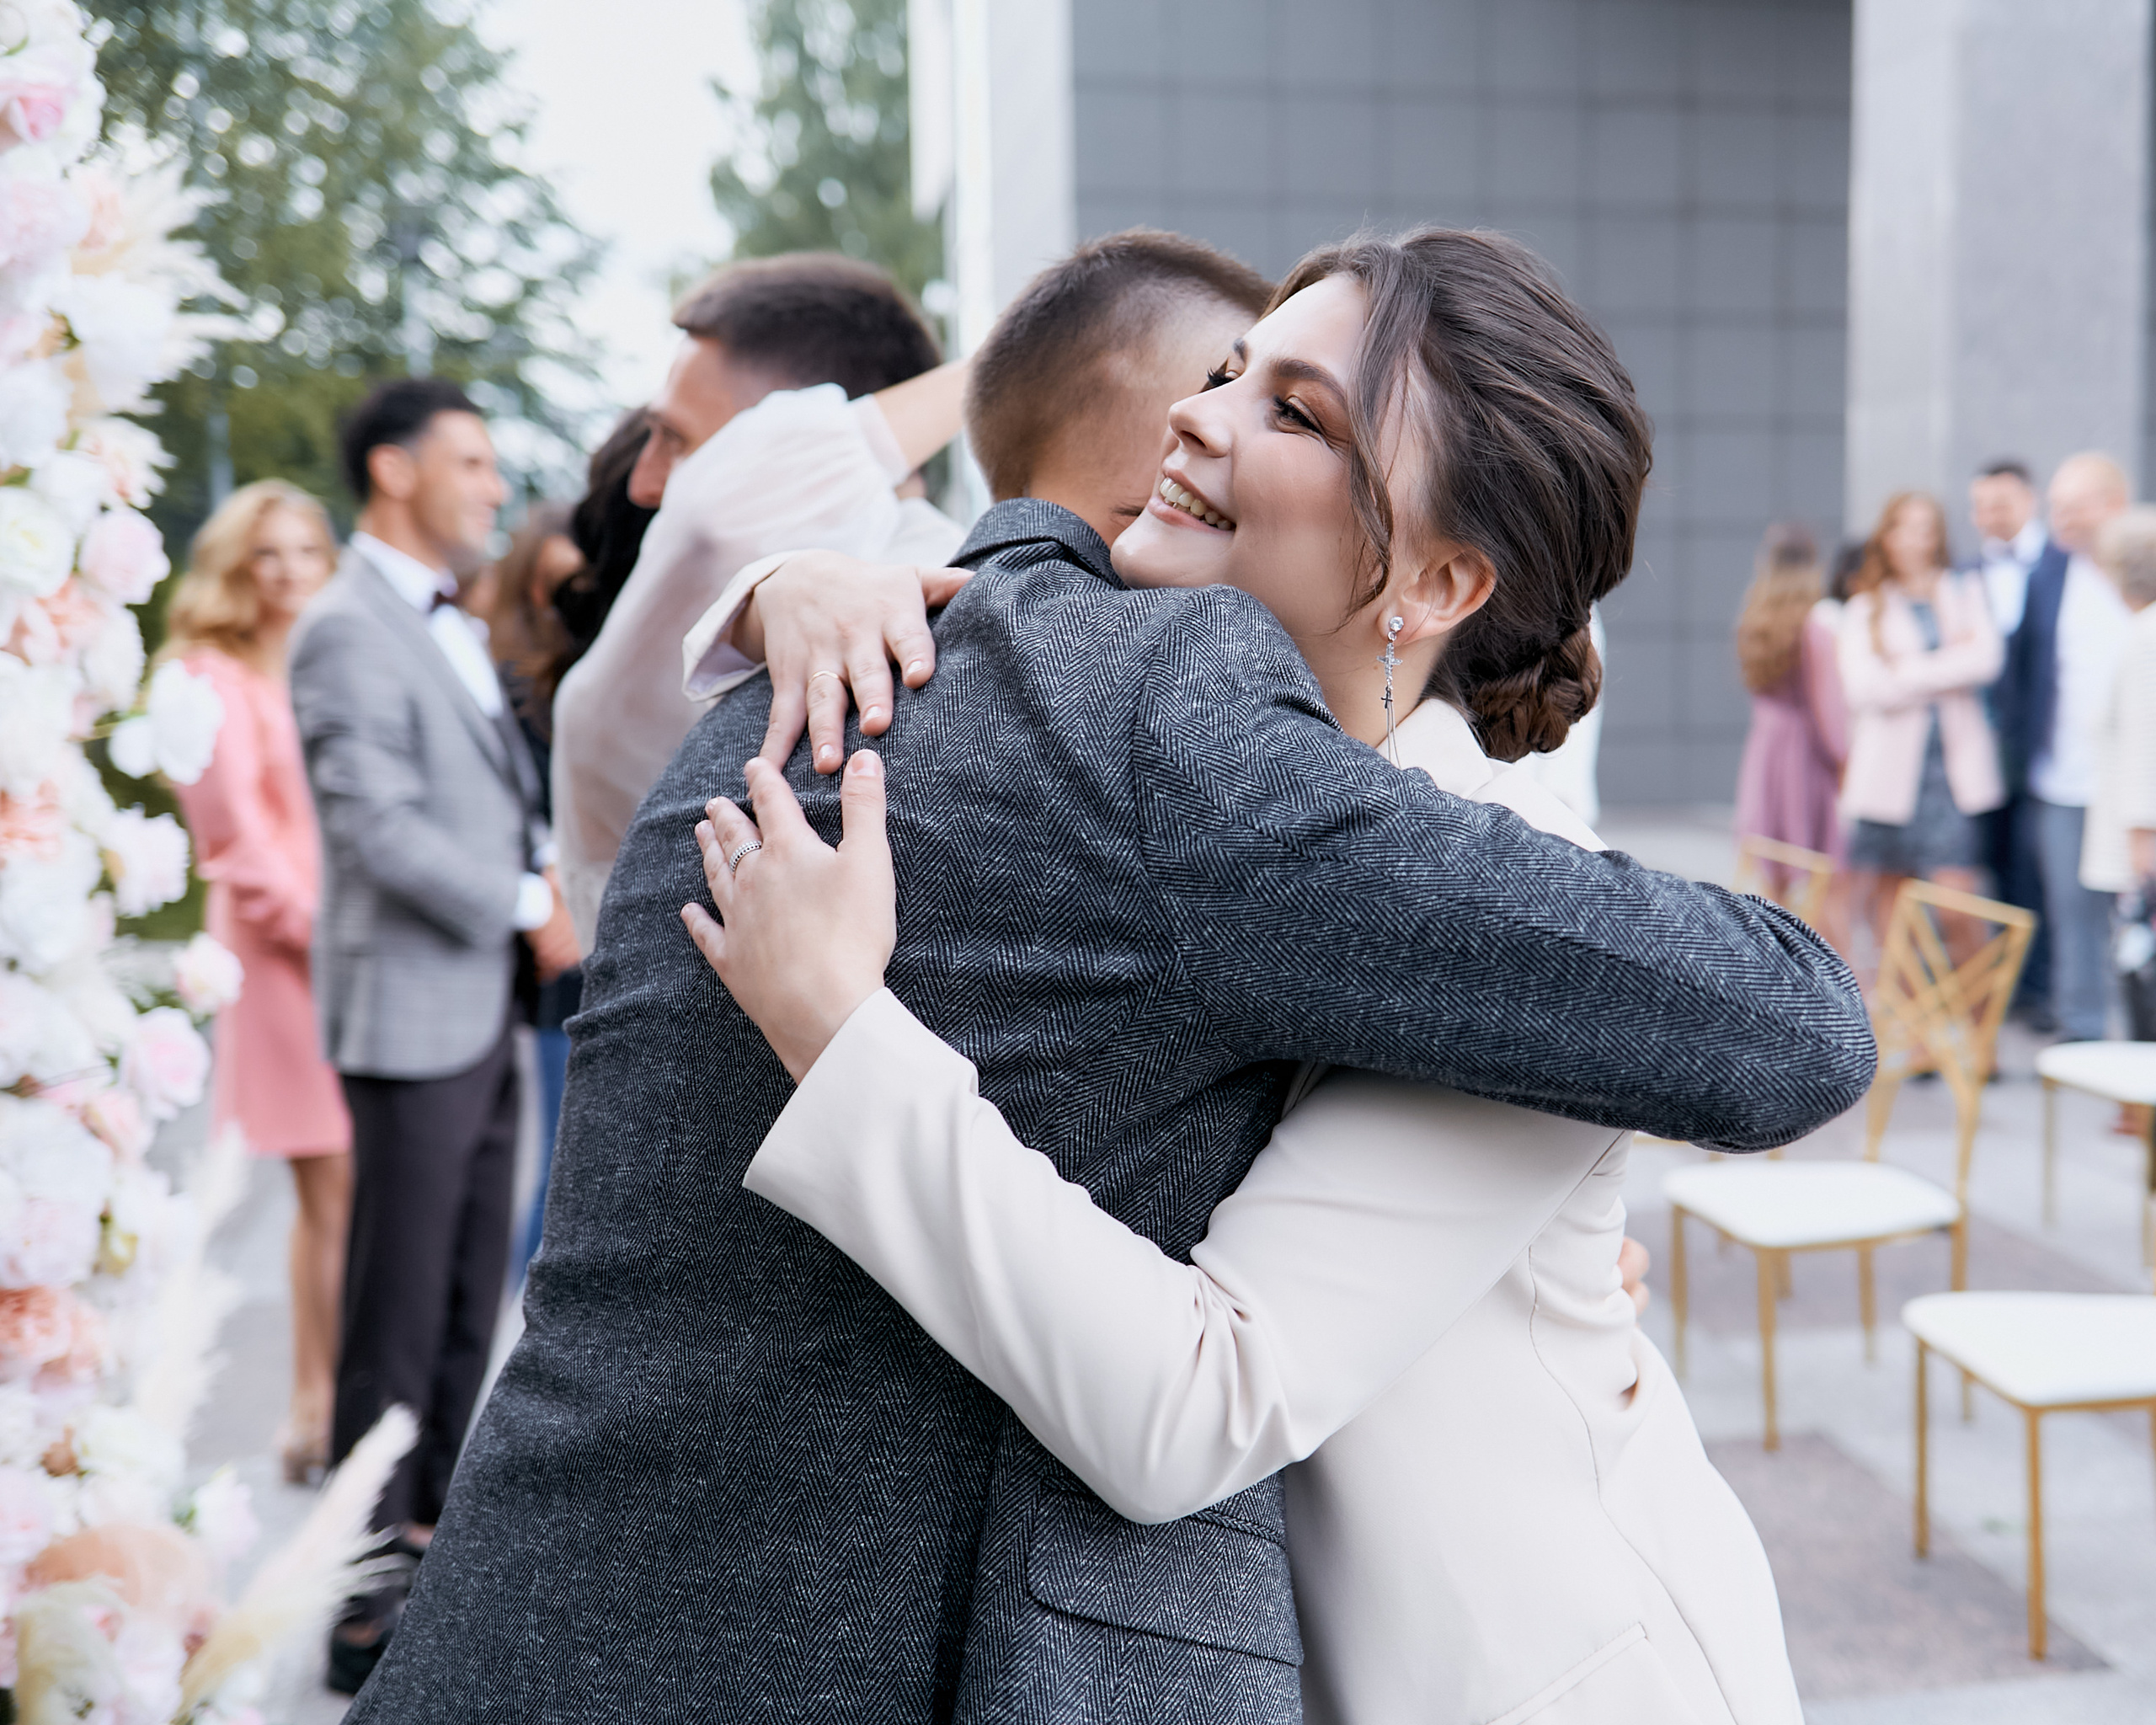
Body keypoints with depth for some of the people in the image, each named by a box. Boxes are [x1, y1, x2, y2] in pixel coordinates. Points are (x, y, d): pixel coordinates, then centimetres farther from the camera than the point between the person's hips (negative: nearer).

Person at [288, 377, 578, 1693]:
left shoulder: (455, 630, 16)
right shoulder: (350, 633, -13)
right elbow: (382, 828, -21)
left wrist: (546, 878, 4)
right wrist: (531, 908, -16)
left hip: (484, 1010, 9)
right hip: (413, 1016, -9)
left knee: (472, 1305, 15)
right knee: (398, 1322, 0)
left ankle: (435, 1538, 29)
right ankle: (371, 1607, 11)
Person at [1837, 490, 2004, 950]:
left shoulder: (1966, 593, 13)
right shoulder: (1865, 609, 10)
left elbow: (1987, 658, -5)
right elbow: (1862, 687, -6)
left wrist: (1910, 671, -5)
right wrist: (1950, 664, -3)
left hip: (1955, 764, -1)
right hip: (1890, 768, 1)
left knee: (1956, 892, -11)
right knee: (1888, 889, 3)